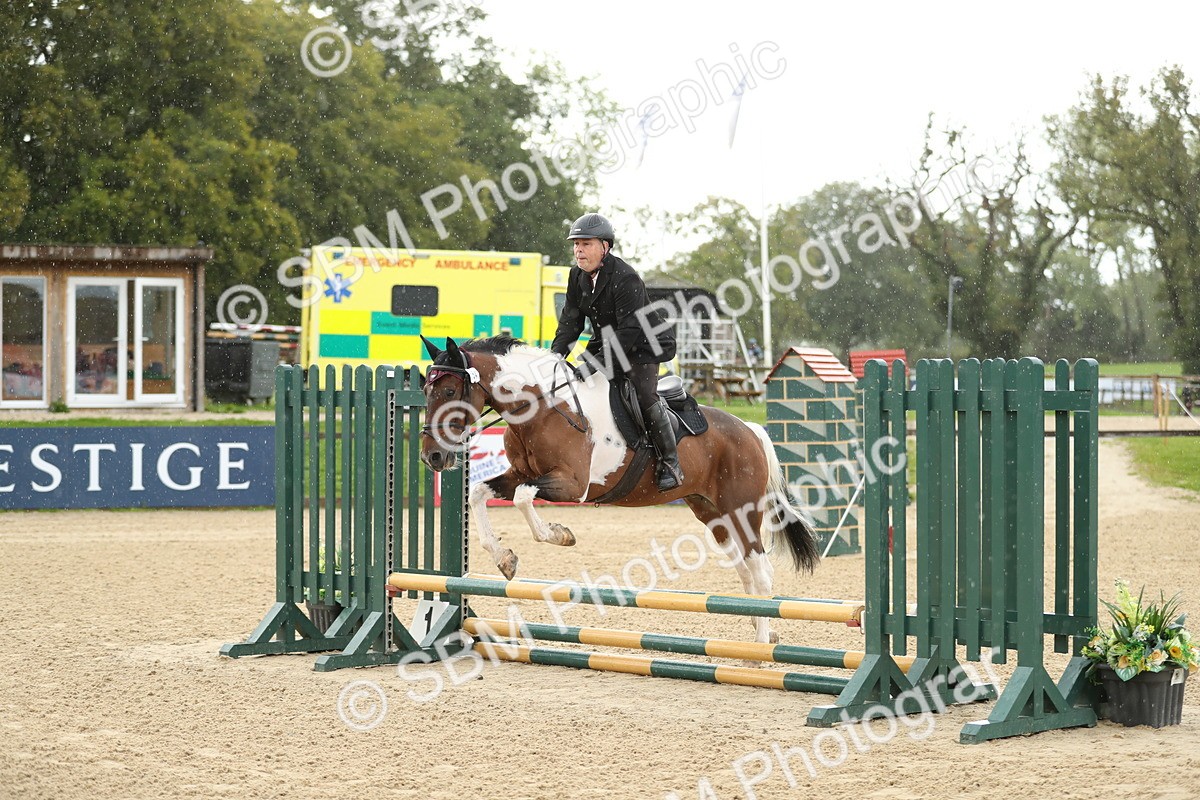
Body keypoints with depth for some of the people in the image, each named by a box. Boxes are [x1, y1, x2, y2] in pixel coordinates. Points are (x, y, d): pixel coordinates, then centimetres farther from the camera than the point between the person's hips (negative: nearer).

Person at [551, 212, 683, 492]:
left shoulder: (626, 278, -25)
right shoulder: (578, 277, 0)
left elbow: (629, 331, -30)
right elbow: (570, 322, 1)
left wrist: (598, 364, -38)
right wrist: (555, 356, -16)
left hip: (643, 346, -8)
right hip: (606, 345, 8)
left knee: (645, 395, -26)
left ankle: (670, 464, -17)